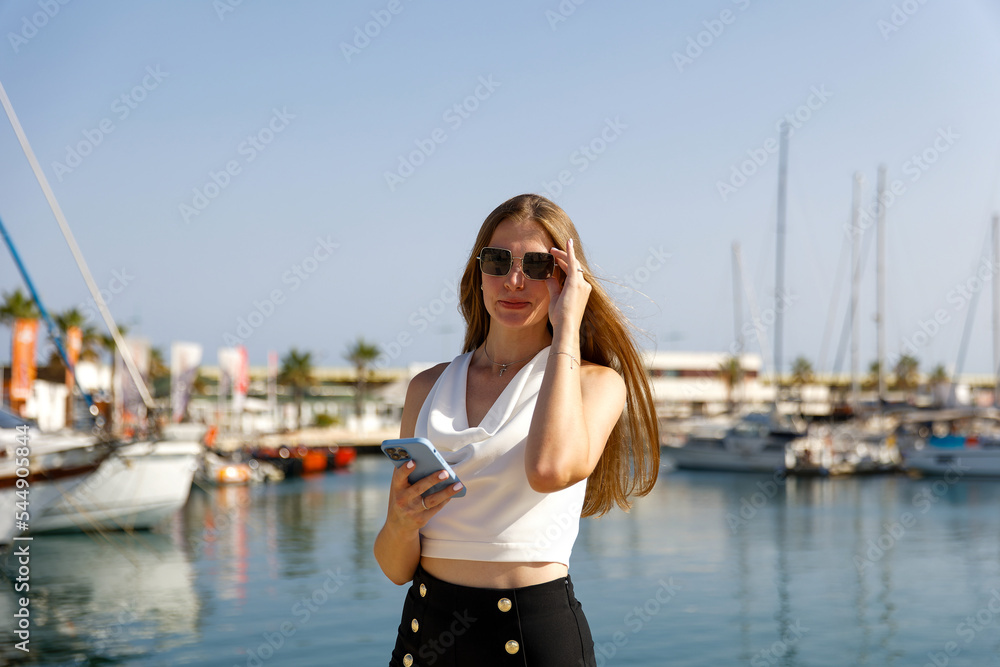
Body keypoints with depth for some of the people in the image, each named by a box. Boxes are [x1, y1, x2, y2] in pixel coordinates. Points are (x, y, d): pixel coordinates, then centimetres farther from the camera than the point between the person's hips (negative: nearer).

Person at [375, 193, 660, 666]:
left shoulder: (596, 383, -4)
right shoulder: (428, 388, 6)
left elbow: (550, 470, -28)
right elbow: (396, 568, 6)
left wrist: (566, 328, -17)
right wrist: (401, 523, -18)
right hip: (427, 625, 3)